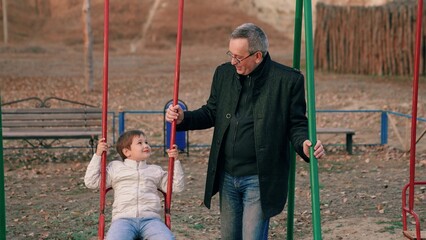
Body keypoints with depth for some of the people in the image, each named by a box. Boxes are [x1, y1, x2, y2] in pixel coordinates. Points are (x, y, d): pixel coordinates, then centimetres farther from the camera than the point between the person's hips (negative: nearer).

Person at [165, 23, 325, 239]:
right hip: (227, 177, 6)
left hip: (260, 180, -5)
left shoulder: (288, 80, -10)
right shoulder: (224, 73, 4)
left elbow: (296, 124, -4)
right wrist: (183, 118, -3)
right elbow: (212, 113, 14)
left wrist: (304, 145, -25)